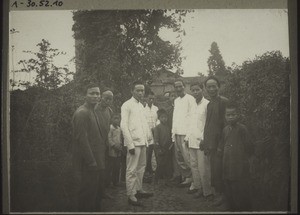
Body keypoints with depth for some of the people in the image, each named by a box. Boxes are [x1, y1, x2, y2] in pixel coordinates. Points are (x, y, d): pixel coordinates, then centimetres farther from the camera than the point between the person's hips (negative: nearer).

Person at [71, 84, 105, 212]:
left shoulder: (93, 111, 15)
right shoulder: (82, 113, -15)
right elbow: (82, 139, -20)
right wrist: (91, 161, -20)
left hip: (96, 161, 10)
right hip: (89, 163, -10)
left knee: (98, 191, 16)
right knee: (89, 193, -1)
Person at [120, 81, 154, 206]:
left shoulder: (141, 105, 15)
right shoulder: (127, 105, -7)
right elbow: (124, 126, -12)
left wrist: (148, 137, 8)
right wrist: (130, 144, -17)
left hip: (142, 142, 8)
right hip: (134, 142, -8)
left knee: (141, 167, 16)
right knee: (132, 170, -4)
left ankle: (139, 190, 29)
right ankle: (131, 196, 2)